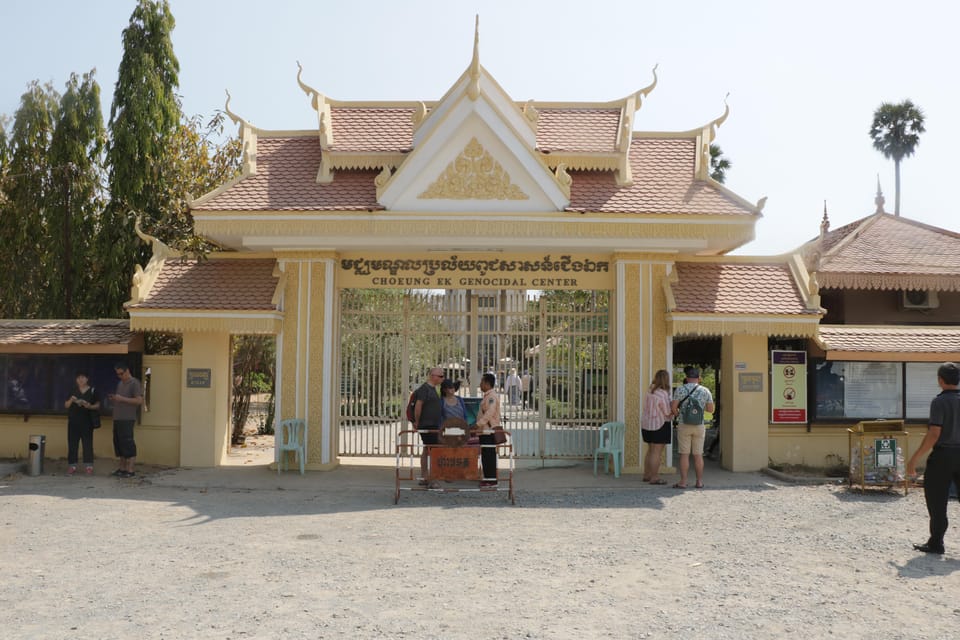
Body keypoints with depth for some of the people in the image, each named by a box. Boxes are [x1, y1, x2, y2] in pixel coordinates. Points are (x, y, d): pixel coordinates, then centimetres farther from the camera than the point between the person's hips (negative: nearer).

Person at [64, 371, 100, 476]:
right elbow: (66, 406, 11)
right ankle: (72, 466, 8)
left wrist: (90, 406, -17)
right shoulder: (72, 391, 10)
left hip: (86, 422, -3)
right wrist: (71, 400, -9)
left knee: (87, 444, -3)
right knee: (72, 444, 3)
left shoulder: (92, 391, 2)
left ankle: (88, 466, 0)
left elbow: (98, 405, 2)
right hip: (73, 421, 3)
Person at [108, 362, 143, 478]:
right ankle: (122, 468, 16)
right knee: (118, 443, 9)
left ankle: (130, 470, -5)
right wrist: (113, 400, 5)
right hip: (117, 419, 8)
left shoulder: (134, 383, -6)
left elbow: (139, 400, -15)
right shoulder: (120, 384, 19)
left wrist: (122, 399, -18)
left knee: (128, 444, -8)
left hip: (127, 419, -8)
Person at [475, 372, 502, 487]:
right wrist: (478, 426, 21)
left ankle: (491, 480, -3)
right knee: (485, 455, 12)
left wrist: (478, 424, -29)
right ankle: (488, 478, 17)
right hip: (485, 431, 10)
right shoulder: (488, 396, 18)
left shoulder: (492, 396, -14)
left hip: (489, 431, -10)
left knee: (489, 455, -6)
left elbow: (489, 413, -25)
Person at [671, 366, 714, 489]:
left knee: (684, 455, 1)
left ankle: (683, 482, 1)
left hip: (684, 426, -2)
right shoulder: (705, 391, -2)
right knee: (698, 455, 9)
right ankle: (699, 482, 12)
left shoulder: (680, 389, -8)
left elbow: (673, 407, -9)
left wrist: (676, 413, 14)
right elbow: (711, 409, 4)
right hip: (699, 427, 2)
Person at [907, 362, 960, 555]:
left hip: (943, 455, -5)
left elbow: (934, 434, -20)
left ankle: (936, 543, 11)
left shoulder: (940, 402, -14)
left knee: (937, 501, 5)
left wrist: (914, 459, -16)